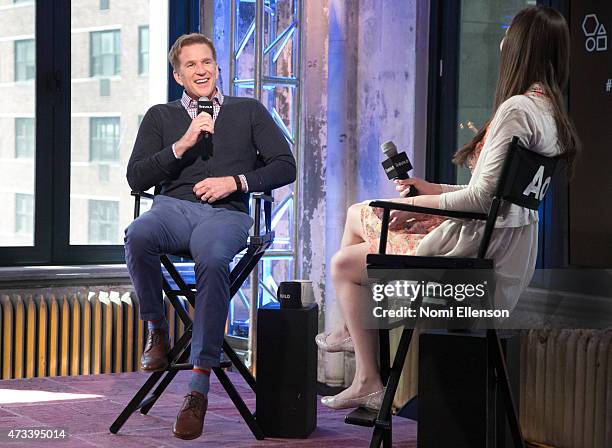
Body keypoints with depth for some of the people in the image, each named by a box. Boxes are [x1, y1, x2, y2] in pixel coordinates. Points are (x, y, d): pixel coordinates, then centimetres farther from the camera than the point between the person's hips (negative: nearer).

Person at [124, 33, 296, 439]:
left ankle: (200, 386, -38)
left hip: (225, 213, -1)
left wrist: (235, 182, -3)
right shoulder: (160, 117, 22)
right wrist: (182, 144, -1)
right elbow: (136, 178, 11)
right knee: (137, 237, -37)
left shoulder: (249, 112, 20)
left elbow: (285, 166, 12)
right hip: (173, 206, 2)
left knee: (212, 261, -38)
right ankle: (157, 330, -14)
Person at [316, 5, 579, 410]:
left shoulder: (517, 108, -21)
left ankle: (369, 383, 11)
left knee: (344, 264, 6)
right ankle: (350, 329, 30)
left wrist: (419, 204, -10)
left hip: (477, 254, -10)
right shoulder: (551, 111, 9)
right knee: (358, 214, 21)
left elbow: (482, 198, -24)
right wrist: (434, 191, 14)